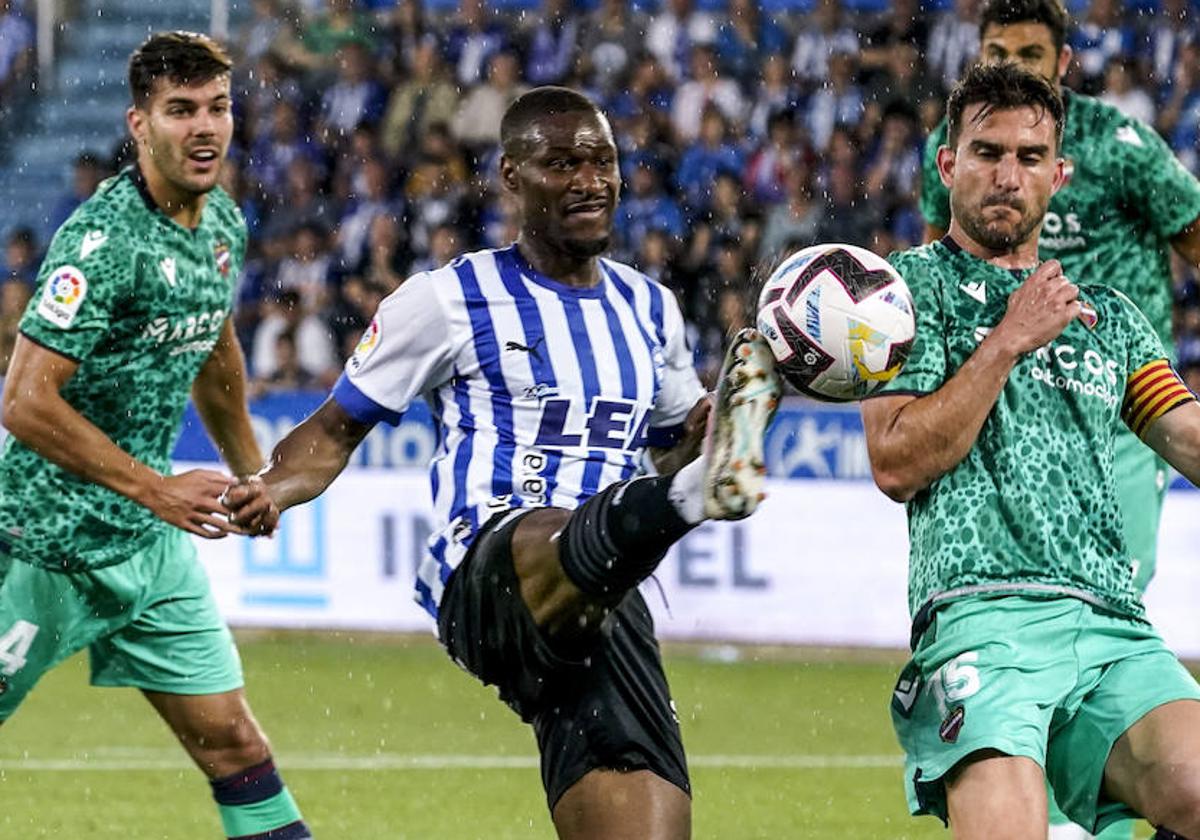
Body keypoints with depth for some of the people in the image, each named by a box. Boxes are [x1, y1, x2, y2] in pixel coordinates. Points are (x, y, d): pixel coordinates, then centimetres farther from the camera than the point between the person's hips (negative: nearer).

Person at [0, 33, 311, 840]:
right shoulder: (104, 238, -21)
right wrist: (157, 489, -23)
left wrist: (250, 469, 31)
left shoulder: (224, 223, 5)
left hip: (152, 541, 7)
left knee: (232, 741, 3)